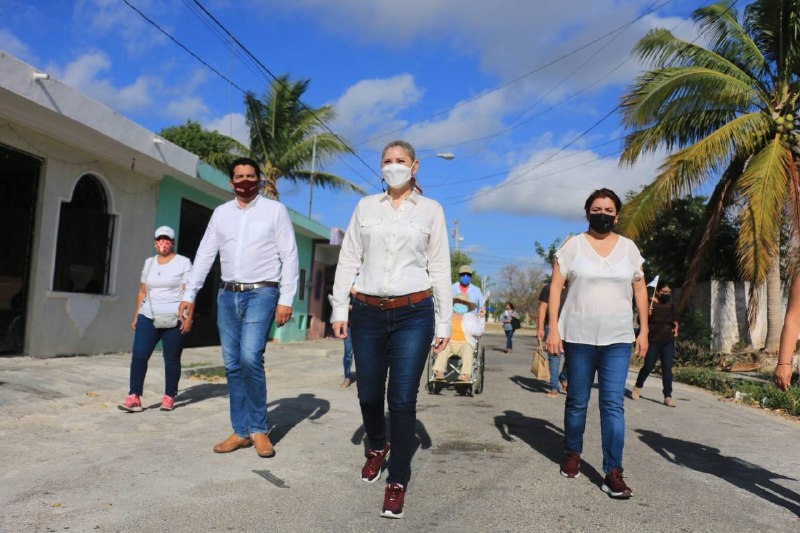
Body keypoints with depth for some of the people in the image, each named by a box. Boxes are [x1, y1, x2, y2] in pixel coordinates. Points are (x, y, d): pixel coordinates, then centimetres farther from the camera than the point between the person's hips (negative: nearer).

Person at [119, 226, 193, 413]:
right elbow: (142, 292, 18)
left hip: (174, 320, -4)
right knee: (139, 355, -7)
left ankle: (169, 397, 13)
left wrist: (188, 317, -14)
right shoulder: (149, 263, 16)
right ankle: (134, 397, -5)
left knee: (171, 359, 2)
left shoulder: (183, 262, 1)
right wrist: (136, 317, 15)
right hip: (148, 317, 4)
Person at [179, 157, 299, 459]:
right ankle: (241, 432, 15)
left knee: (250, 358, -19)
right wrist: (189, 294, 7)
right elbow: (205, 255, 14)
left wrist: (286, 299, -10)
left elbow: (289, 257, -3)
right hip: (227, 295, 5)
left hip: (261, 293, -5)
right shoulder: (221, 213, 13)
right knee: (232, 365, 5)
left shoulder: (275, 210, 1)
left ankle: (258, 429, -2)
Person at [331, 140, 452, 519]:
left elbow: (440, 267, 4)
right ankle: (376, 447, 43)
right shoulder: (366, 206, 9)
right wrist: (339, 307, 2)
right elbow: (348, 259, 9)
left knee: (402, 400, -4)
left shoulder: (431, 209, 5)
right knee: (369, 393, 12)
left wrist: (444, 321, 1)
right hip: (368, 312, 2)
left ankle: (398, 481, 13)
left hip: (413, 314, -2)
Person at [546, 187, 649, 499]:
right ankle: (572, 454, 30)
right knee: (577, 401, 10)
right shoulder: (573, 245, 0)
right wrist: (553, 328, -9)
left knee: (613, 404, -4)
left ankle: (613, 473, -1)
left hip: (618, 338, 1)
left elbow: (640, 290, 11)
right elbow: (556, 287, -2)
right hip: (578, 336, -1)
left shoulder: (629, 248, 8)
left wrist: (644, 330, 5)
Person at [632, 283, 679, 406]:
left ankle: (668, 397, -1)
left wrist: (676, 326, 7)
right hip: (652, 341, -4)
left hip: (668, 342, 4)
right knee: (648, 367, 4)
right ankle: (637, 387, 29)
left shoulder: (671, 305, 8)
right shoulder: (650, 303, -6)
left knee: (667, 368, -3)